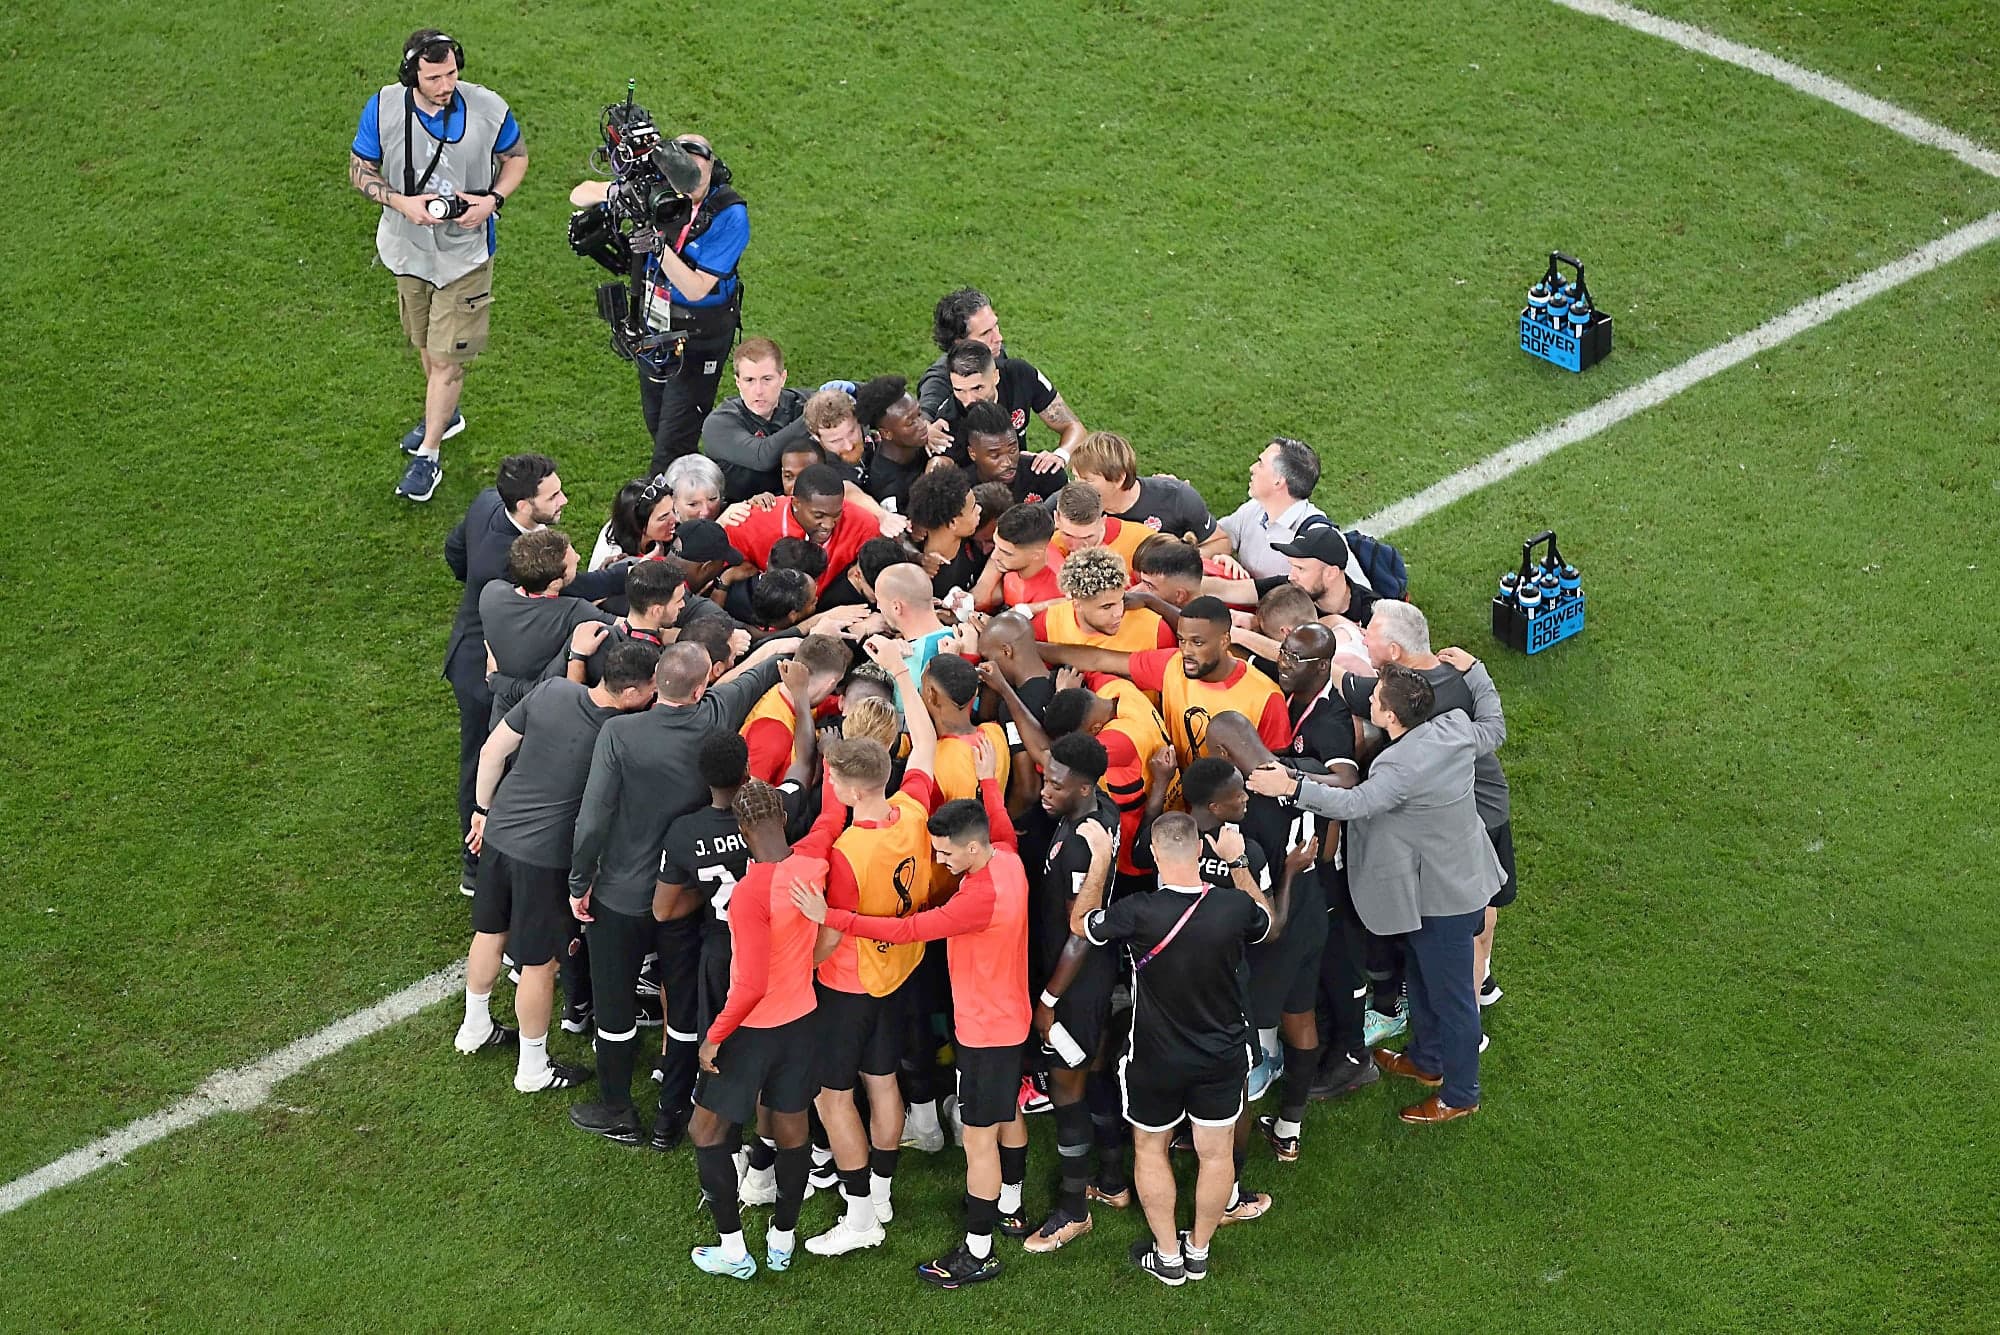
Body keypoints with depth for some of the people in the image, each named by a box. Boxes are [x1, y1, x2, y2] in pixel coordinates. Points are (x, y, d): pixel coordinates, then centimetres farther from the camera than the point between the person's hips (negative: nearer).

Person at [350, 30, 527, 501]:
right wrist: (401, 202, -23)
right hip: (408, 247, 3)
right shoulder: (383, 108, -16)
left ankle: (427, 456, 10)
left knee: (447, 357, -3)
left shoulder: (488, 108, -19)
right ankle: (444, 414, 49)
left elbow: (516, 156, 0)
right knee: (425, 343, 23)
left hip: (464, 251, -3)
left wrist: (493, 200, -18)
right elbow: (360, 171, -5)